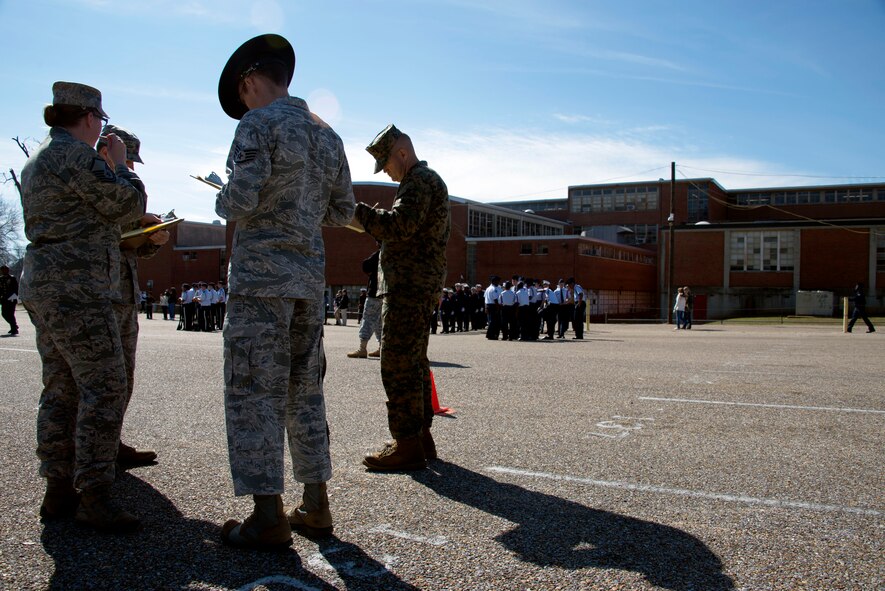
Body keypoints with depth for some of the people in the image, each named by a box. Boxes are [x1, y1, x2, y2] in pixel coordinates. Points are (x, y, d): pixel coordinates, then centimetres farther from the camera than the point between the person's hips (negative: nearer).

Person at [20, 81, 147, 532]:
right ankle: (93, 498, -9)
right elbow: (129, 206, -10)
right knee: (105, 389, -11)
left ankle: (58, 493, 14)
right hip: (76, 291, -11)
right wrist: (120, 163, 5)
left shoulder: (37, 162, 21)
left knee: (62, 391, 10)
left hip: (43, 288, 11)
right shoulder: (76, 157, -11)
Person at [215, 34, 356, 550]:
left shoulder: (259, 125, -7)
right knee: (304, 391, 11)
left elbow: (239, 203, -17)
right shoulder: (327, 135, 14)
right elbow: (343, 213, 16)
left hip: (260, 276, -7)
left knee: (254, 393, -1)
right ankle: (316, 507, 16)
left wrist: (223, 199, 5)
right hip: (310, 277, 7)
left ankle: (269, 517, 2)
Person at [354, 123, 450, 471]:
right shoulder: (426, 181, 25)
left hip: (409, 285, -11)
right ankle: (420, 437, 22)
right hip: (417, 286, 11)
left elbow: (400, 225, -25)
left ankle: (407, 445, -6)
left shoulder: (420, 181, -9)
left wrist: (358, 211, -20)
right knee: (413, 363, 14)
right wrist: (375, 225, 13)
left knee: (398, 364, -10)